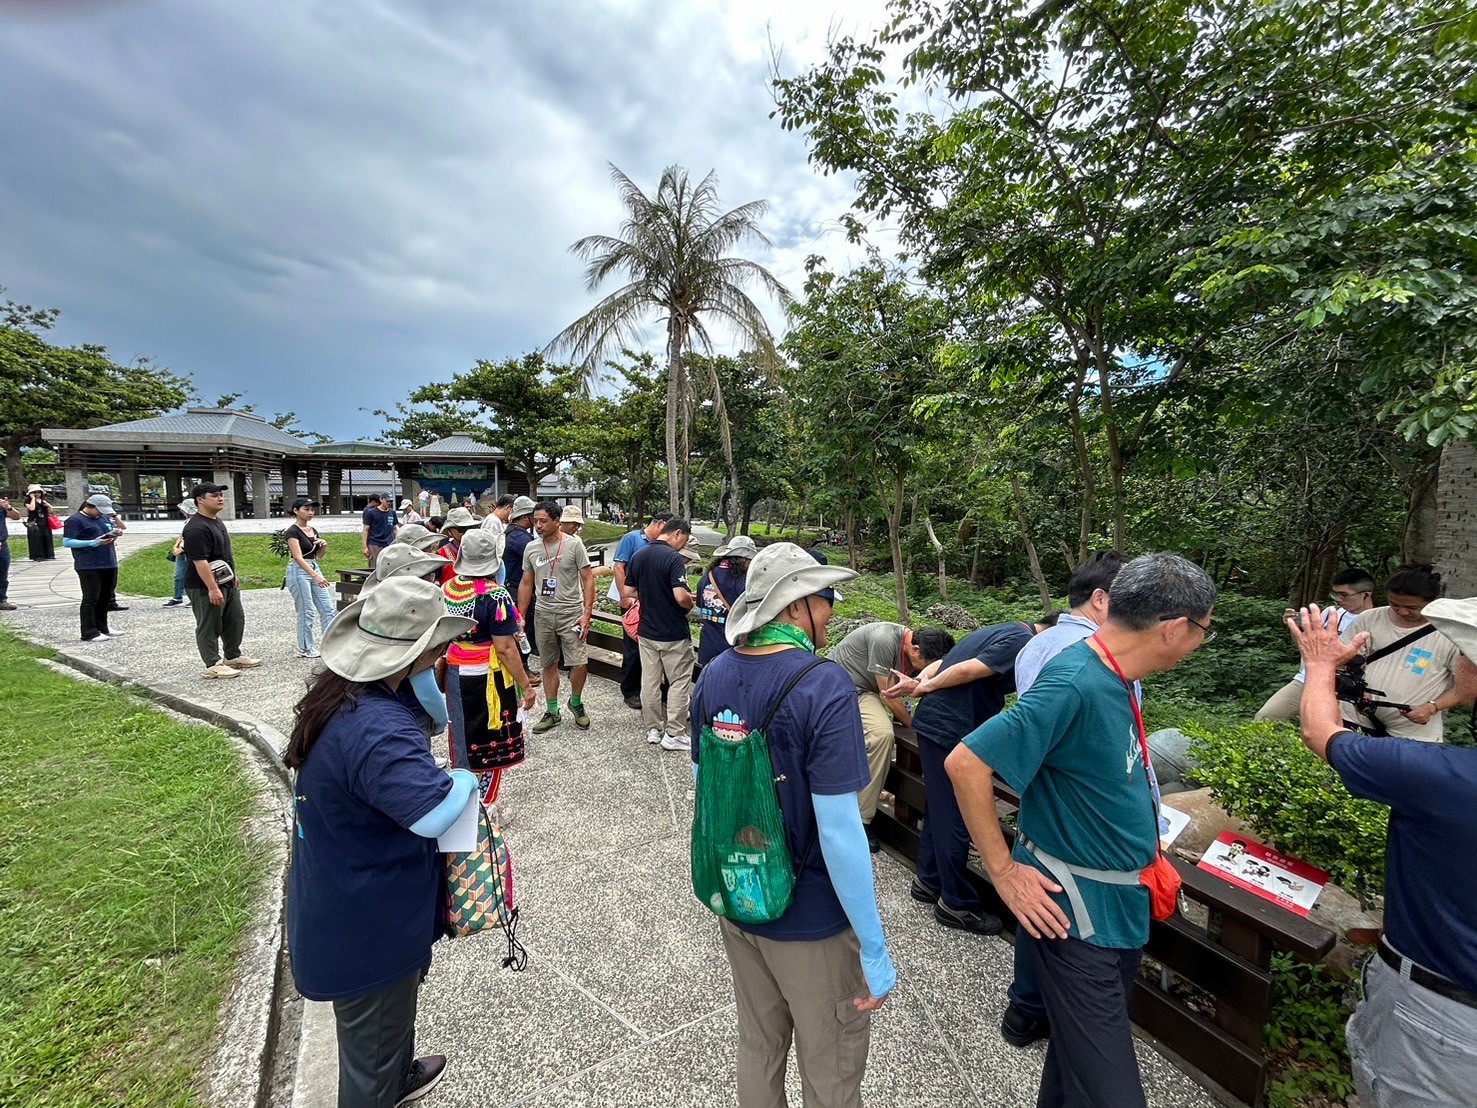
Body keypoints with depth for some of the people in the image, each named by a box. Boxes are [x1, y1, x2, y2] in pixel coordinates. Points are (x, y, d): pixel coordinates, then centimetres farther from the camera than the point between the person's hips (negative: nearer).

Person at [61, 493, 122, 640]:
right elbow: (66, 542, -10)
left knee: (105, 598, 13)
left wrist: (114, 536, 5)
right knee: (91, 599, -4)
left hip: (109, 564, 7)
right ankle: (89, 633, 1)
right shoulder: (75, 520, -5)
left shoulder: (104, 518, 16)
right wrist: (92, 543, -21)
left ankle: (102, 628, 24)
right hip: (89, 566, -7)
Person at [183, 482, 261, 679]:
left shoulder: (217, 522, 12)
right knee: (209, 626, 0)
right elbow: (200, 561, -25)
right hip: (205, 588, -10)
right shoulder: (196, 528, -20)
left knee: (235, 621, 16)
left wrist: (234, 576, 24)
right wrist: (213, 588, -27)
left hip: (227, 583, 10)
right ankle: (212, 665, 8)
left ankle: (233, 657, 28)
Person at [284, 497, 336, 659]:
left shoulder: (313, 530, 11)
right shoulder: (293, 531, -13)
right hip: (298, 571, -8)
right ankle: (305, 649, 11)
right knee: (306, 612, -1)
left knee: (327, 608, 4)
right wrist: (315, 576, -34)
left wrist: (324, 545, -4)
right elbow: (298, 557, -24)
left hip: (314, 568, 8)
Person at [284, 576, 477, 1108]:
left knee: (389, 1015, 36)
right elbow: (434, 811, -45)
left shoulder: (338, 690, -6)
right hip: (366, 927, -10)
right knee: (372, 1046, 18)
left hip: (337, 900, 10)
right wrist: (465, 778, -28)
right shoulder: (378, 728, -38)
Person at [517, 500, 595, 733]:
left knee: (580, 663, -8)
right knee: (549, 665, 12)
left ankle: (575, 702, 20)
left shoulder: (574, 544, -8)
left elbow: (588, 579, -7)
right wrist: (521, 617, 9)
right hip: (543, 615, 4)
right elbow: (526, 584, 12)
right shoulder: (531, 548, 5)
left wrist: (587, 613, -14)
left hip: (571, 613, -4)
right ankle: (552, 712, 26)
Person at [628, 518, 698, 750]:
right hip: (673, 633, -6)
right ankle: (673, 734, 11)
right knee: (679, 683, 6)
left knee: (649, 682, 14)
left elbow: (629, 592, 9)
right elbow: (681, 596, -27)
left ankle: (653, 729, 25)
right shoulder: (674, 558, -18)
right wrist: (690, 605, -7)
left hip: (646, 631, 7)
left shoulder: (638, 556, 4)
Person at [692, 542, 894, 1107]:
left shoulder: (715, 675, -7)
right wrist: (875, 949, -14)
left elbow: (701, 781, 4)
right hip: (811, 918, -5)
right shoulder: (824, 687, -27)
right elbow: (839, 832, -27)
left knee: (759, 1049, 28)